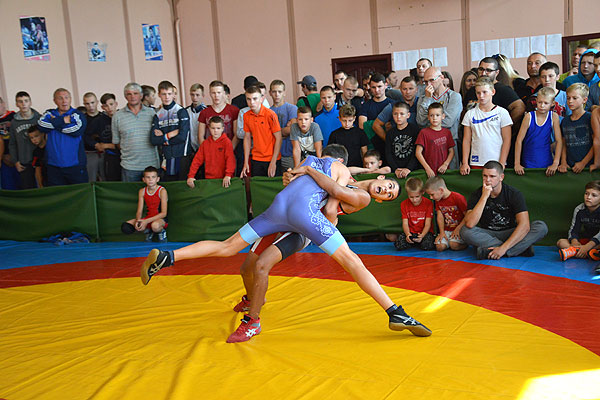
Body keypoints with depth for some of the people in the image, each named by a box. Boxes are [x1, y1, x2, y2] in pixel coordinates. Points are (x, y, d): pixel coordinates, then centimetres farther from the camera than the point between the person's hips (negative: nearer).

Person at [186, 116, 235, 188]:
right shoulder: (205, 143, 10)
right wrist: (190, 176, -1)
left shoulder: (226, 142, -2)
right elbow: (197, 160, 8)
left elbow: (230, 159, -12)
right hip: (209, 178, 3)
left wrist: (228, 175, -25)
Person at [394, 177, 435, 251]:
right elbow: (405, 223, -2)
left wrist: (422, 236, -29)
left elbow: (427, 225, -9)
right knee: (399, 245, -26)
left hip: (424, 232, -2)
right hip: (410, 232, 2)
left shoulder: (428, 203, -6)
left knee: (427, 246, -33)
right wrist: (407, 234, -24)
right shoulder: (404, 204, 2)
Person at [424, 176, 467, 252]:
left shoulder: (458, 198, -15)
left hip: (459, 229, -5)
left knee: (454, 245, -28)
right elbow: (440, 217, 2)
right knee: (439, 247, -17)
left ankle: (465, 243, 3)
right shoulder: (438, 200, 7)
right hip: (447, 230, 5)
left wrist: (458, 229, -17)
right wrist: (442, 232, -8)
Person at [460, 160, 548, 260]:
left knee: (541, 227, -23)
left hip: (510, 235, 0)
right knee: (465, 231, -30)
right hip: (487, 235, 0)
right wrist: (484, 197, -28)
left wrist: (503, 248, -32)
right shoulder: (477, 195, -9)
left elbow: (524, 225, -22)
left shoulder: (514, 194, -11)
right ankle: (521, 248, -25)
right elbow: (469, 224, -24)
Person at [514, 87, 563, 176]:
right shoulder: (529, 116, -6)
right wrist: (517, 164, -7)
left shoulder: (553, 117, -4)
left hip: (547, 163, 1)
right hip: (528, 163, -1)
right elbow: (519, 140, -4)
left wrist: (555, 164, -11)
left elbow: (559, 141, -3)